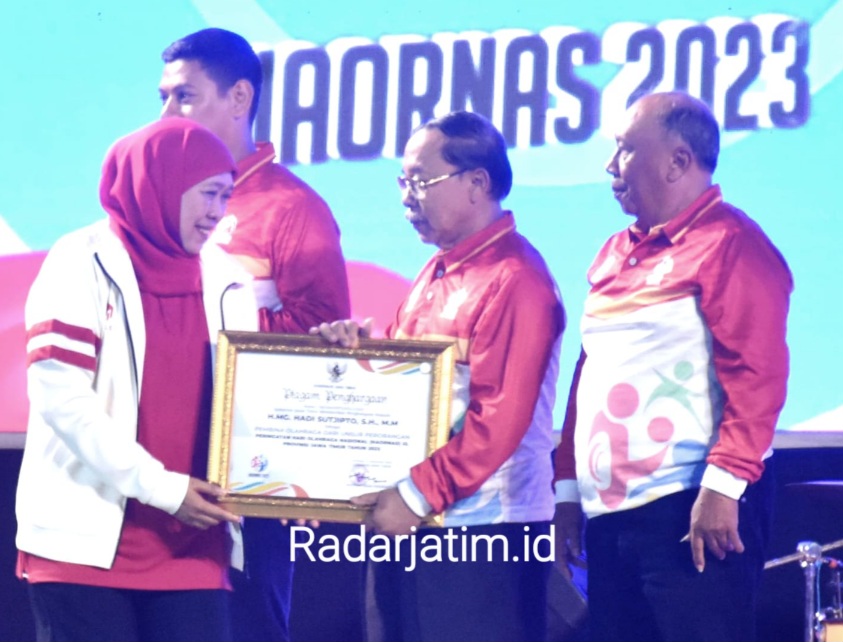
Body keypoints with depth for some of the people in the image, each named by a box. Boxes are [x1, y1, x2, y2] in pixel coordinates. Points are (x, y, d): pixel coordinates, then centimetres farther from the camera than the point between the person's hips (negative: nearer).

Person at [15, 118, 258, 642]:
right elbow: (61, 397, -12)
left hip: (189, 545, 4)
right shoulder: (85, 265, -4)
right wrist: (159, 485, -16)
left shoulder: (226, 279, 11)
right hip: (88, 538, -4)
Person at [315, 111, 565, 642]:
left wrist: (419, 494, -20)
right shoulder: (438, 272, 16)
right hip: (412, 522, 10)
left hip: (482, 529, -10)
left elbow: (500, 418, -20)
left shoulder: (514, 280, -14)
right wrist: (361, 343, 4)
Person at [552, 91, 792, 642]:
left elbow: (755, 376, -15)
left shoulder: (730, 244, -7)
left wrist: (723, 485, -22)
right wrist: (569, 488, 17)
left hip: (692, 511, -8)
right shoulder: (617, 255, 19)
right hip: (609, 512, 8)